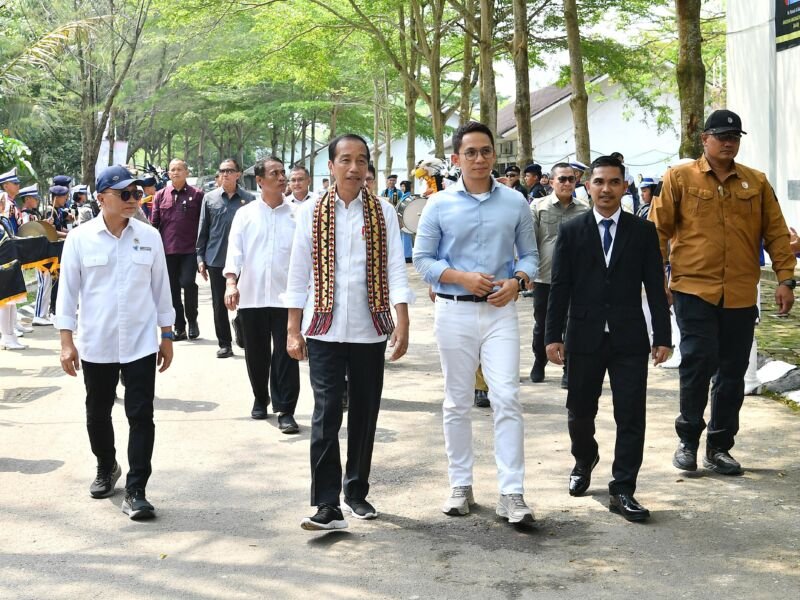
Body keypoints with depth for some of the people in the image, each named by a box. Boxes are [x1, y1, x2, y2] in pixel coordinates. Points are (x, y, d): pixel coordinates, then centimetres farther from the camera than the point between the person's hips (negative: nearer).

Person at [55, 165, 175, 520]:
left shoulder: (149, 237, 0)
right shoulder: (80, 238, -4)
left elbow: (160, 288, 6)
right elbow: (68, 291, -1)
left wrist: (167, 336, 7)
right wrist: (67, 341, -4)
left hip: (141, 343, 0)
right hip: (96, 344, 0)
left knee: (141, 417, -3)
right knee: (98, 414, 16)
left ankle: (135, 491, 2)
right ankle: (106, 469, 40)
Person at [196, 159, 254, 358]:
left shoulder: (247, 199, 1)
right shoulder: (210, 198, 6)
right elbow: (202, 230, 9)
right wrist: (200, 258, 5)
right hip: (216, 259, 2)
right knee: (219, 304, 7)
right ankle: (224, 343, 16)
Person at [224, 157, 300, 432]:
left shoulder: (297, 214, 4)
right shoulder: (245, 214, 5)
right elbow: (235, 249, -4)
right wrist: (231, 282, -18)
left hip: (286, 295, -1)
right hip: (251, 295, 1)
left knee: (286, 354, -3)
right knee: (256, 354, 12)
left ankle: (285, 411, 1)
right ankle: (260, 399, 32)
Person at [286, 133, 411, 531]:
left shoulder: (383, 213, 4)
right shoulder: (311, 214, 3)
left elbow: (395, 270, -1)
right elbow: (299, 274, 4)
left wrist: (402, 323, -10)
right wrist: (293, 330, 2)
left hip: (370, 329, 1)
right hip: (325, 330, -1)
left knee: (365, 413, 9)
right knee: (327, 413, -8)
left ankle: (357, 492, 25)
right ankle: (327, 505, -6)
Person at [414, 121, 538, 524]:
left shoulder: (515, 203, 5)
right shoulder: (439, 204, 1)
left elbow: (529, 254, 10)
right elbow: (422, 259, 2)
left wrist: (517, 282, -11)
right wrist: (462, 277, -14)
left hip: (500, 311, 0)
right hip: (454, 310, 0)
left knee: (507, 399, -8)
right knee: (458, 402, 9)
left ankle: (511, 494, -6)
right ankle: (460, 486, 20)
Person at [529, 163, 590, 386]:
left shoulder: (584, 210, 3)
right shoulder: (538, 207, 0)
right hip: (544, 277, 0)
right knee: (542, 325, 13)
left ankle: (569, 371, 13)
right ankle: (539, 363, 33)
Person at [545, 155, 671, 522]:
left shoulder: (643, 231, 3)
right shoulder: (571, 231, 2)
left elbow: (655, 286, 2)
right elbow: (559, 287, 1)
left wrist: (662, 336, -2)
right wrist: (553, 335, -3)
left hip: (629, 340, 0)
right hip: (584, 337, 0)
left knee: (630, 416, -2)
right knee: (579, 411, 13)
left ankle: (622, 490, 6)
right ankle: (584, 460, 41)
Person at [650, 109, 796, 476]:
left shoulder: (756, 183, 10)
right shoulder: (680, 178, 3)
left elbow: (775, 233, 10)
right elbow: (659, 230, 2)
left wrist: (785, 278, 2)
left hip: (741, 295, 3)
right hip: (693, 289, -3)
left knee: (732, 372, 7)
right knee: (698, 361, -10)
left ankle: (719, 448, 19)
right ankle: (688, 440, 9)